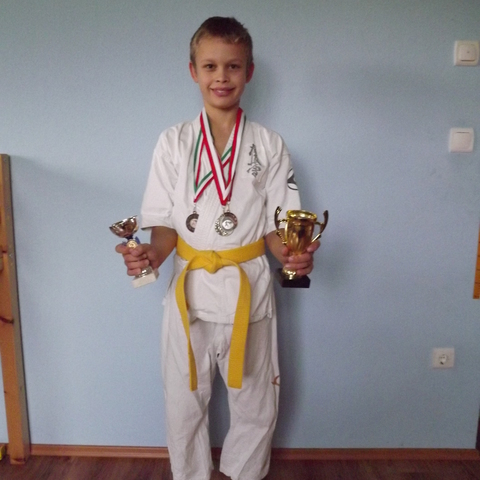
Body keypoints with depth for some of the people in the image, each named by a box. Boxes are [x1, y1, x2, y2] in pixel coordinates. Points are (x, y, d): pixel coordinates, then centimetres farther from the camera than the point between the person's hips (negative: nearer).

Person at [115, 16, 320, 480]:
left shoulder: (268, 145, 1)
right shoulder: (174, 141, 1)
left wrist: (291, 255, -20)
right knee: (184, 405, 14)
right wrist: (153, 254, -20)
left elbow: (275, 227, 1)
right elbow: (164, 223, 1)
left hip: (250, 289, 0)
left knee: (255, 406, 14)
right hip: (189, 289, 0)